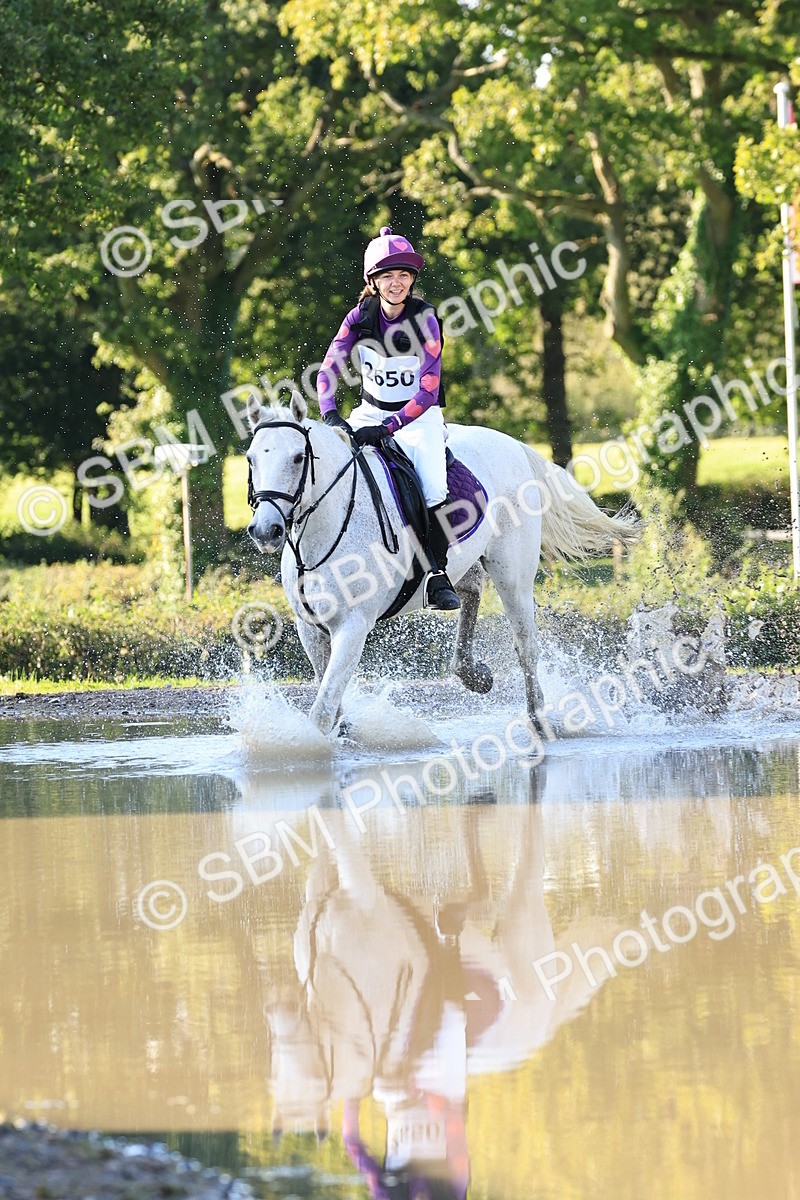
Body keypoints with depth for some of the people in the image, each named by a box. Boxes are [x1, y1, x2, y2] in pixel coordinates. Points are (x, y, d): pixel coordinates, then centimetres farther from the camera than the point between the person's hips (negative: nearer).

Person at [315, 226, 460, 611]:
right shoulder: (360, 317, -6)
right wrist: (331, 415, -30)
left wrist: (388, 428, -34)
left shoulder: (424, 320, -16)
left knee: (435, 488, -28)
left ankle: (437, 574, -15)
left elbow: (428, 392, -22)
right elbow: (328, 369, -11)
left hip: (418, 417, -3)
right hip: (370, 412, 3)